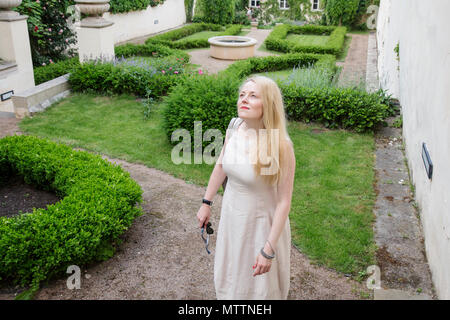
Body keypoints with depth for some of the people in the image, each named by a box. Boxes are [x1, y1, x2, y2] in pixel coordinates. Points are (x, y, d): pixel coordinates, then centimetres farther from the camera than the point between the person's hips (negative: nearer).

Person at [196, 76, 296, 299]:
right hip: (231, 215, 5)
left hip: (261, 221, -5)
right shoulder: (234, 128, -12)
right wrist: (206, 203, 11)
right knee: (229, 272, 28)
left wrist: (269, 250, -21)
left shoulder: (281, 146, -28)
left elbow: (284, 201, -22)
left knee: (259, 283, 18)